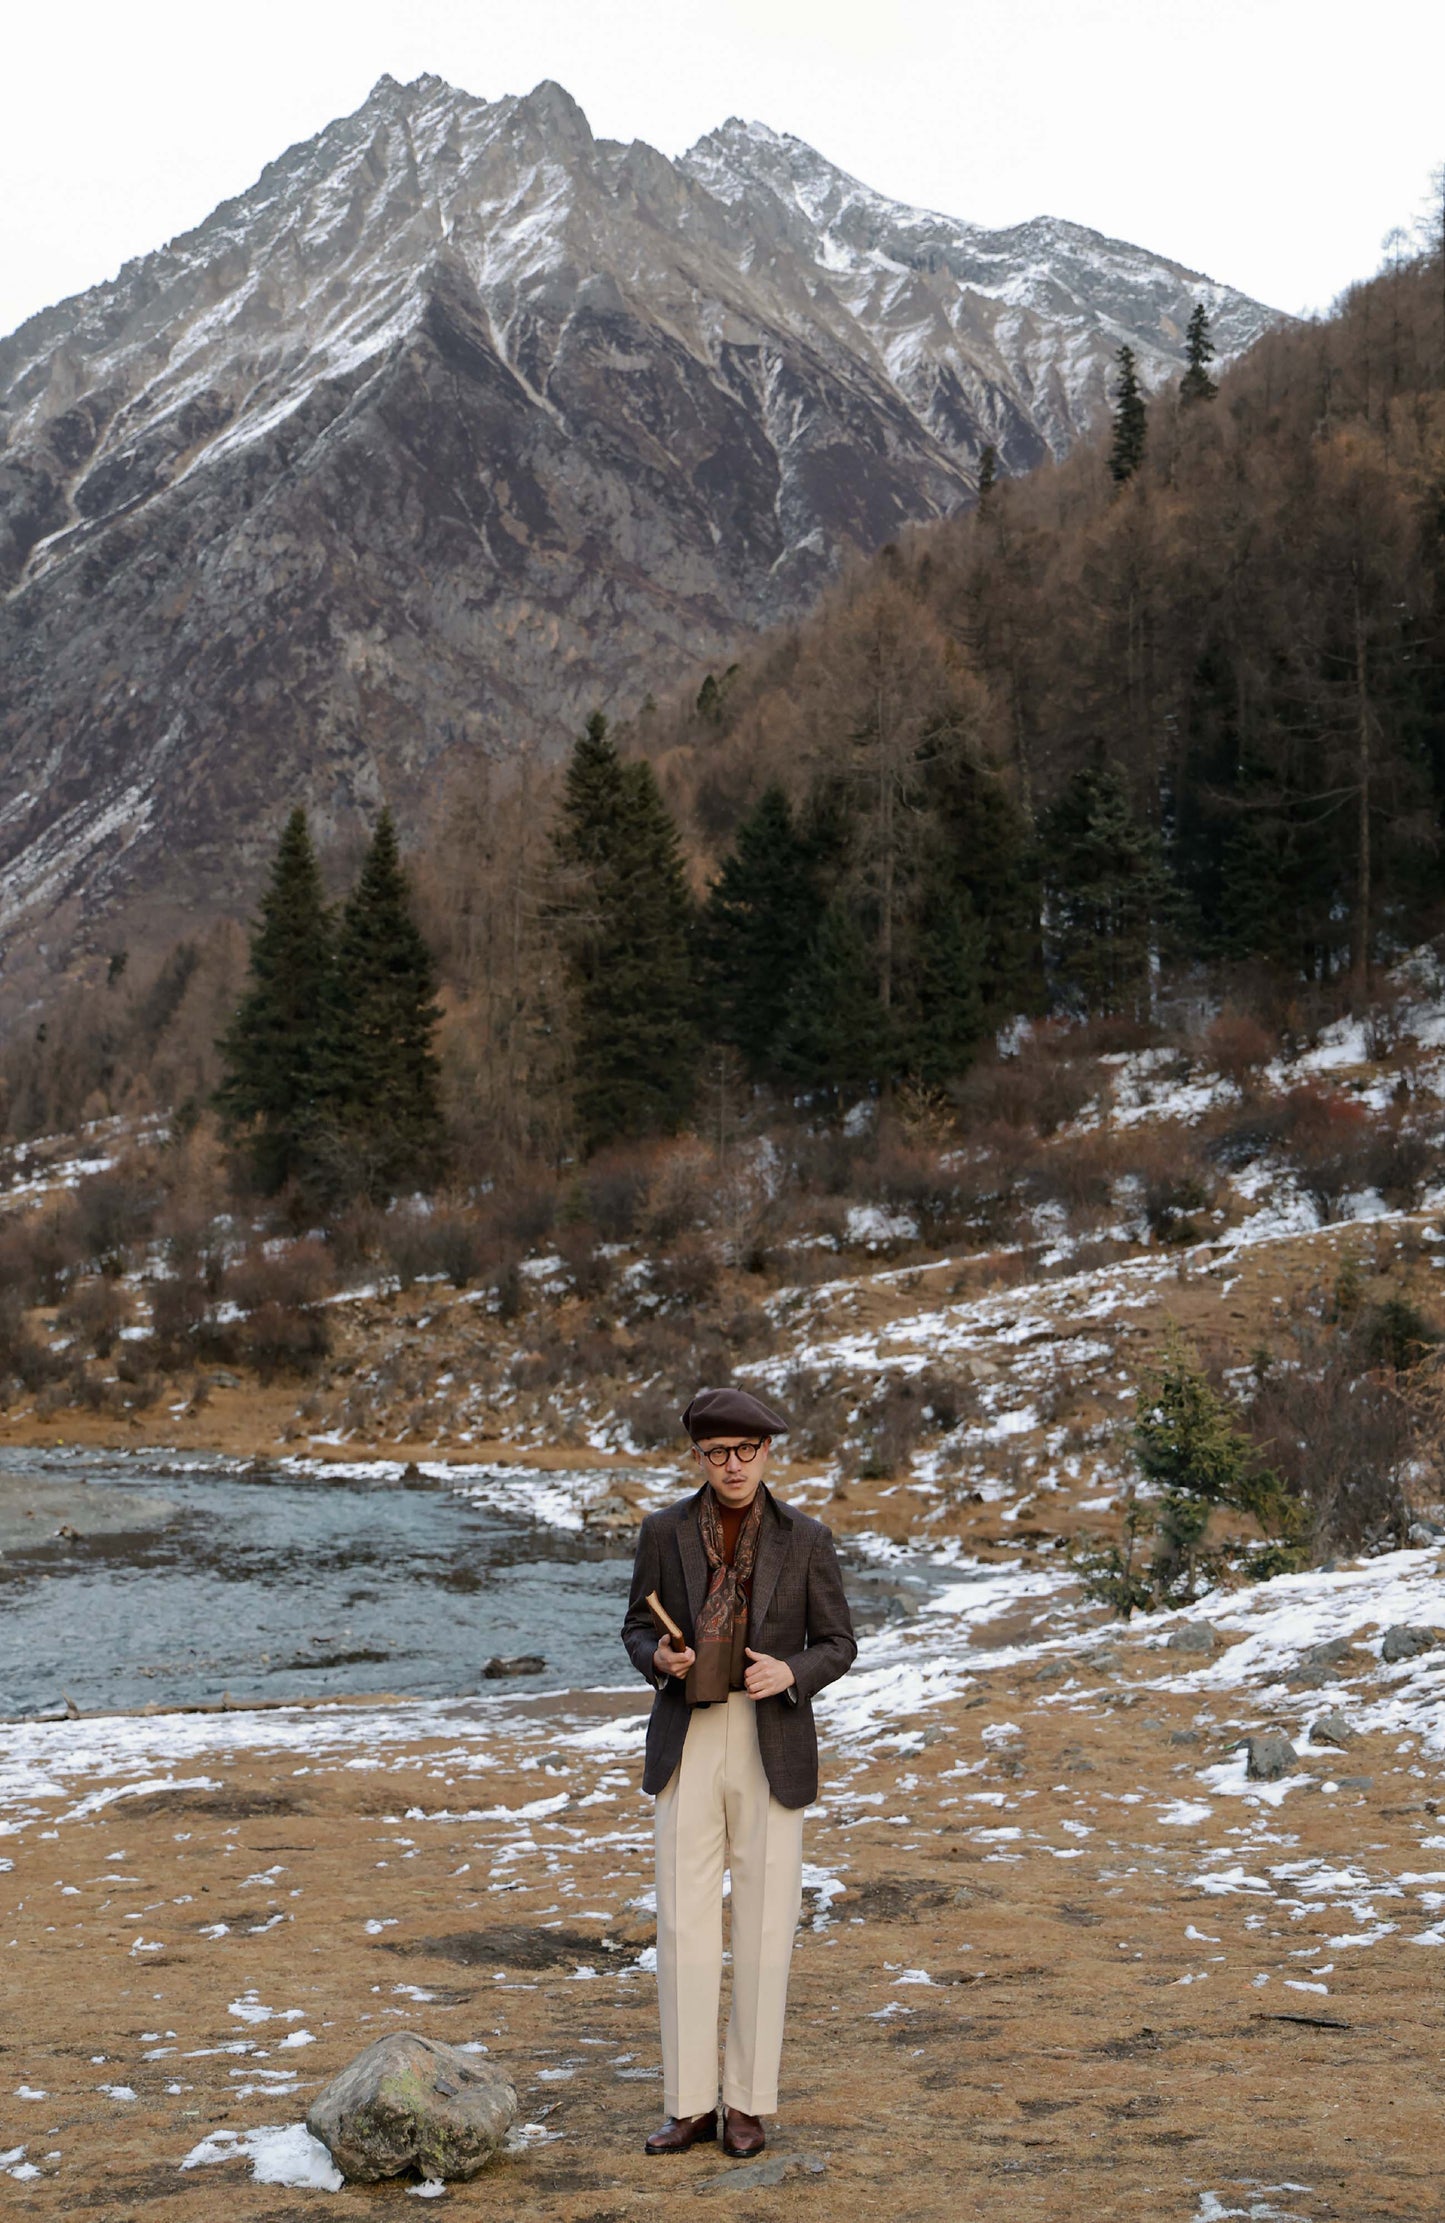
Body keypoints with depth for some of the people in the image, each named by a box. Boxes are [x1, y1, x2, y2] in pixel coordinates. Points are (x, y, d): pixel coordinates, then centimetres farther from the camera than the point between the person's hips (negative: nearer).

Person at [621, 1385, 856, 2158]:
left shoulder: (806, 1538, -3)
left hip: (773, 1748, -1)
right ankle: (689, 2104, 11)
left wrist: (788, 1674, -20)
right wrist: (660, 1658, -17)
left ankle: (747, 2101, 15)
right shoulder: (665, 1530, 0)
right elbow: (639, 1631, 8)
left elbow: (837, 1645, 3)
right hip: (687, 1746, 1)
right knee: (684, 1924, 0)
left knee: (762, 1926, 1)